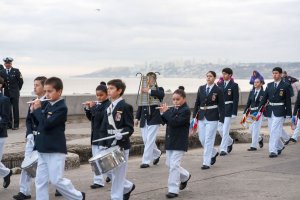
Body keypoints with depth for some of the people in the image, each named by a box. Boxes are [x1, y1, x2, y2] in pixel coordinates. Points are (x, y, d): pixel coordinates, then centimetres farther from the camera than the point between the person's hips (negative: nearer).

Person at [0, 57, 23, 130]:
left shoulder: (16, 71, -3)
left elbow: (20, 81, 2)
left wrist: (17, 89, 8)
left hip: (15, 93, -3)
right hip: (6, 93, 3)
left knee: (15, 109, -2)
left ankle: (16, 124, 1)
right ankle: (9, 124, 11)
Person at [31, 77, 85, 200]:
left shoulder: (61, 108, -15)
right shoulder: (48, 105, 11)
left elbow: (47, 124, -23)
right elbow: (39, 122, 18)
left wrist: (37, 109, -14)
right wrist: (34, 110, 3)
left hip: (55, 149, -8)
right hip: (43, 149, 8)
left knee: (56, 180, -4)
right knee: (40, 180, 5)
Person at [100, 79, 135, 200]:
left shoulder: (125, 107, -9)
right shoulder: (109, 108, 12)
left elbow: (130, 128, -13)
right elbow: (104, 129, 13)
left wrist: (122, 135, -31)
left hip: (121, 146, -7)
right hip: (110, 145, 7)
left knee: (118, 173, -2)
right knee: (114, 172, 14)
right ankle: (128, 187, 36)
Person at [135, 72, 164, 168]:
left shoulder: (159, 89, 1)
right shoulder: (143, 90, 11)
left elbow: (162, 94, -24)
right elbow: (140, 105, 15)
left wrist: (149, 91, -31)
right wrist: (137, 118, 10)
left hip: (154, 119, -5)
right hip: (144, 119, 5)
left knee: (150, 140, -9)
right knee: (145, 140, 7)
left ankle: (146, 161, -5)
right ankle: (157, 153, 32)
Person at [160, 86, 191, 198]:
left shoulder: (185, 110, -13)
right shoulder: (173, 110, 10)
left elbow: (175, 122, -24)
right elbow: (165, 121, 9)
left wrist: (166, 112, -18)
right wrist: (163, 113, -6)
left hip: (179, 142, -8)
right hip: (170, 141, 8)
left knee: (174, 165, -10)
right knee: (169, 164, 14)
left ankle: (173, 190, -5)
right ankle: (185, 176, 37)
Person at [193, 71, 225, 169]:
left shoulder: (218, 90, -5)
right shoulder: (201, 88, 8)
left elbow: (221, 106, -5)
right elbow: (197, 103, 12)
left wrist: (221, 120, -10)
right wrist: (194, 116, 7)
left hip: (212, 118, -5)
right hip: (202, 117, 5)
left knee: (209, 140, -6)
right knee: (202, 139, 8)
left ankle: (206, 163, 0)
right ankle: (214, 153, 34)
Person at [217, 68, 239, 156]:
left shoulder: (234, 85, -4)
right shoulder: (220, 85, 11)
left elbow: (236, 100, -8)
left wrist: (234, 113, -13)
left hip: (228, 110, -6)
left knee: (225, 130, -7)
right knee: (220, 129, 8)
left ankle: (223, 149, -2)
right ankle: (230, 141, 32)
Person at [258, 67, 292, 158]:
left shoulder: (285, 86, -3)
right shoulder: (269, 85, 11)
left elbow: (288, 101, -3)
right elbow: (264, 98, 10)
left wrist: (288, 114, -6)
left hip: (279, 112, -5)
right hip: (270, 111, 5)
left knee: (275, 131, -12)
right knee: (272, 131, 11)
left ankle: (273, 150, -10)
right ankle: (280, 146, 32)